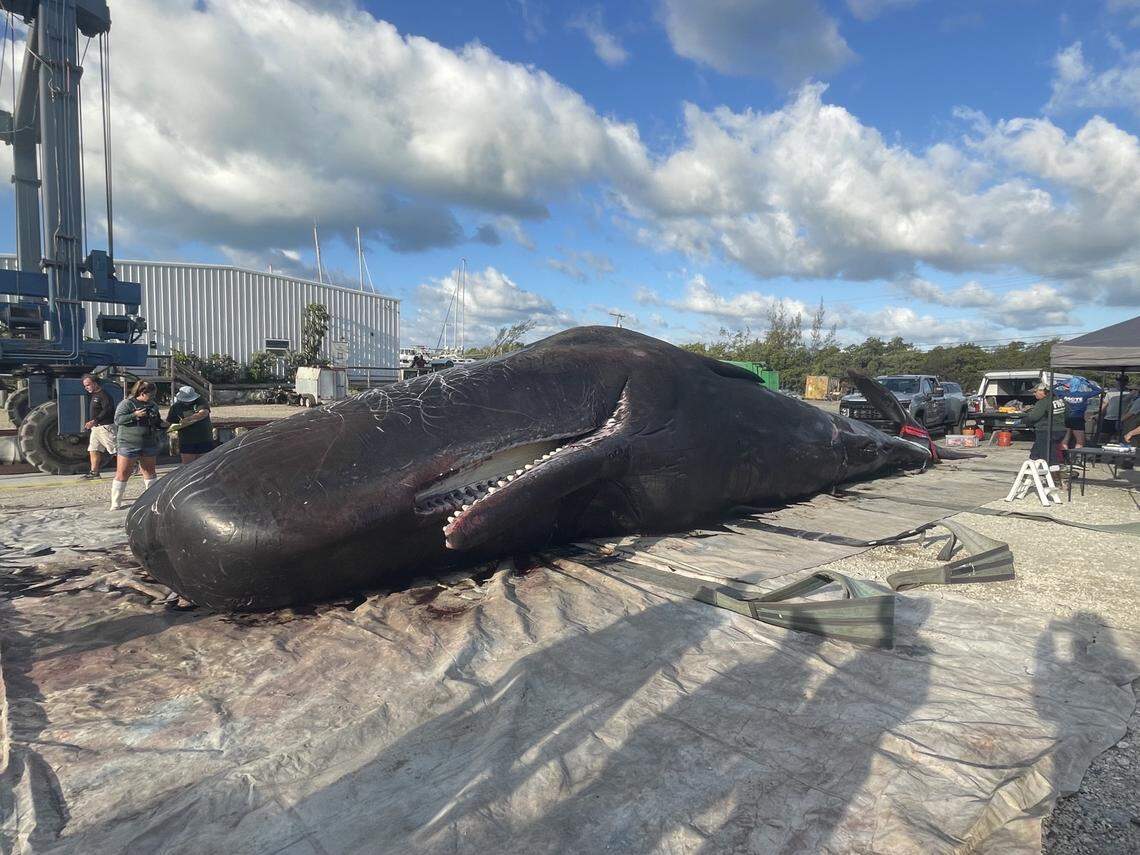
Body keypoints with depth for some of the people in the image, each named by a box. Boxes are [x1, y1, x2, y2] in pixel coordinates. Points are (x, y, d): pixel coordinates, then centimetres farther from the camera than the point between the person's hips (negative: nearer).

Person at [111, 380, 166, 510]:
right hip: (128, 444, -6)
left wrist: (162, 424, 2)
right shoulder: (127, 403, -7)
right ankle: (115, 503, 5)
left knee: (150, 472, 11)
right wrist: (135, 415, -24)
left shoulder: (153, 405, 11)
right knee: (122, 474, -2)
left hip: (149, 445, 6)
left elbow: (157, 422, 23)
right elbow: (118, 420, -15)